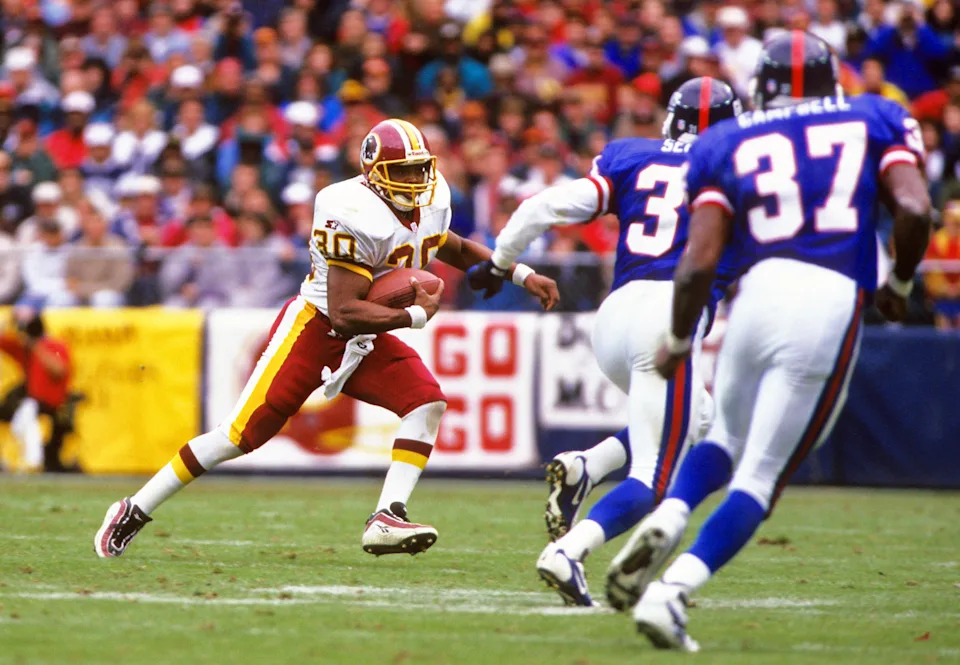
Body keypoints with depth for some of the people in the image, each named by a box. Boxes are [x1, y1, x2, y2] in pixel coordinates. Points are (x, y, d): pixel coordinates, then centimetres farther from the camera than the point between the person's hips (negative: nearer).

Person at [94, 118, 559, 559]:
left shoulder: (431, 202, 1)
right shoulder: (356, 216, -26)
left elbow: (453, 248, 26)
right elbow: (344, 312, -29)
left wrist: (521, 275, 18)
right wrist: (417, 315, -21)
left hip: (364, 342, 8)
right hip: (314, 328, -8)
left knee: (427, 402, -15)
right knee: (243, 435, -10)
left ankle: (386, 519, -19)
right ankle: (135, 512, 2)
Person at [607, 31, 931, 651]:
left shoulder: (728, 145, 15)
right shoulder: (875, 121, 16)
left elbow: (700, 260, 5)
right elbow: (915, 209, 0)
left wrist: (679, 340, 18)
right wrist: (899, 285, 17)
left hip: (761, 291, 2)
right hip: (832, 304, -2)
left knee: (729, 437, 28)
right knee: (761, 476, 3)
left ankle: (666, 520, 0)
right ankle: (672, 593, -13)